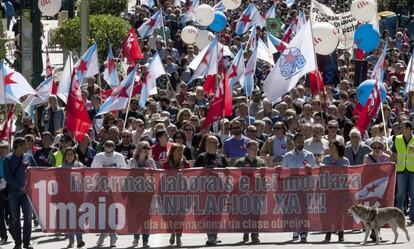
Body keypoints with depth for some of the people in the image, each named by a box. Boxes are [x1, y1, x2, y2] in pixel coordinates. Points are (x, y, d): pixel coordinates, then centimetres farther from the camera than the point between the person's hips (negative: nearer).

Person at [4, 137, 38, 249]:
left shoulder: (28, 157, 6)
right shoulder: (8, 159, -1)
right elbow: (7, 177, -7)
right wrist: (20, 187, -15)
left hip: (27, 191, 2)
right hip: (13, 192, -2)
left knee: (28, 217, -2)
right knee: (15, 218, 1)